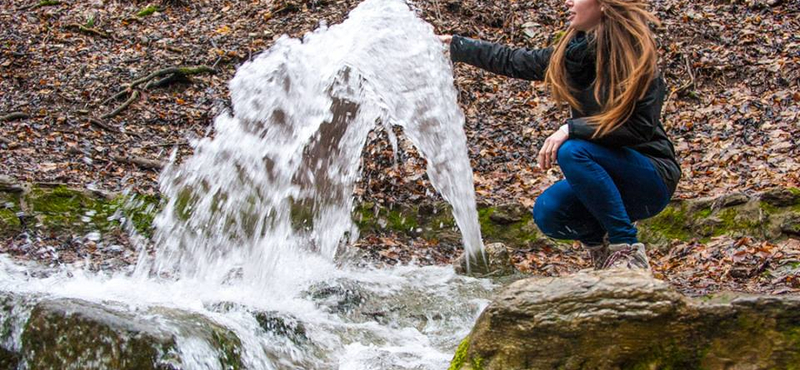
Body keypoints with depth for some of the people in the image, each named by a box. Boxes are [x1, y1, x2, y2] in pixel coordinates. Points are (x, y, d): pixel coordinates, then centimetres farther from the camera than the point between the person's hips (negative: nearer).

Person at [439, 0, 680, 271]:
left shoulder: (637, 55, -14)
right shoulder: (573, 53, 4)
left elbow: (641, 127, -22)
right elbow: (512, 62, 14)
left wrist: (572, 129, -28)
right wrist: (455, 45, 16)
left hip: (651, 177, -5)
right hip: (607, 176, 5)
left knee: (572, 151, -30)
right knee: (547, 213, -21)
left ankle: (628, 251, -20)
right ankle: (600, 240, 9)